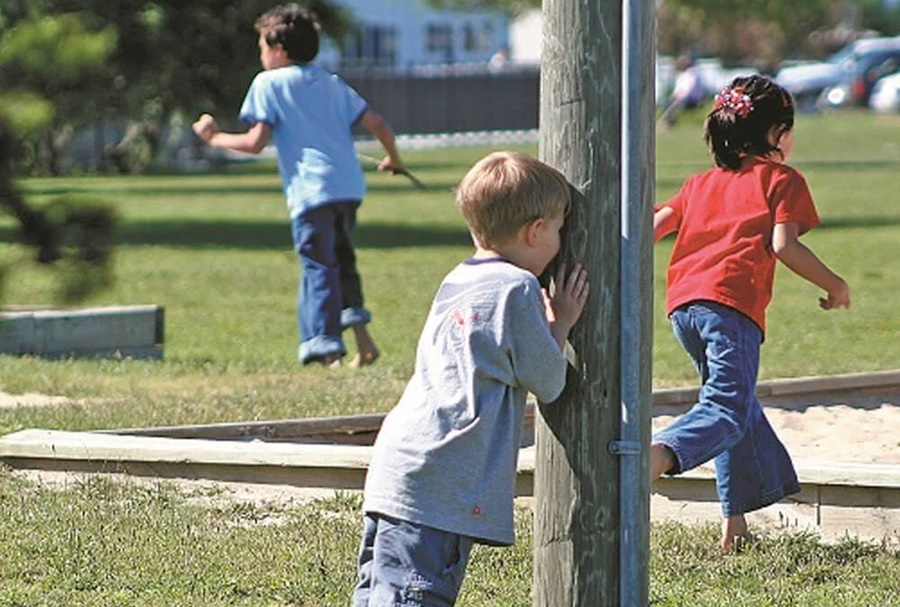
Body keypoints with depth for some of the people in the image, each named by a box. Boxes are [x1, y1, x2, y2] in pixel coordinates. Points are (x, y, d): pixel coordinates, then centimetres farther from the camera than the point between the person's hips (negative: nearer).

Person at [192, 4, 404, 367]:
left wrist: (214, 138, 12)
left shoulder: (269, 83, 4)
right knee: (341, 259, 23)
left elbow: (255, 142, -4)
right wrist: (393, 160, 32)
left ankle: (325, 348, -14)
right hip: (348, 186, 6)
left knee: (318, 268, -6)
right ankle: (360, 333, 11)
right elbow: (377, 124, 14)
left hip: (310, 190, -6)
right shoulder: (333, 85, 21)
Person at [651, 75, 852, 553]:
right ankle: (653, 459, -44)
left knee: (735, 401, 22)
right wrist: (835, 286, 7)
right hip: (732, 302, -7)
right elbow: (783, 245, -4)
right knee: (727, 409, -14)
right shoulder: (782, 180, 10)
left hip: (682, 303, 7)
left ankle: (735, 525, 20)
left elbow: (651, 227, 19)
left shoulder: (701, 183, 27)